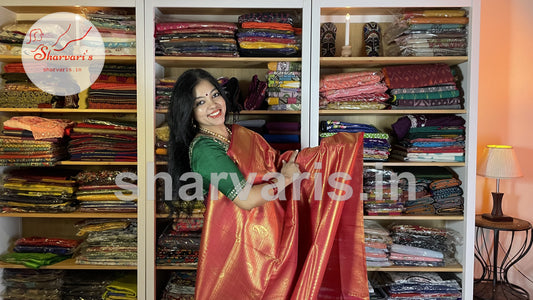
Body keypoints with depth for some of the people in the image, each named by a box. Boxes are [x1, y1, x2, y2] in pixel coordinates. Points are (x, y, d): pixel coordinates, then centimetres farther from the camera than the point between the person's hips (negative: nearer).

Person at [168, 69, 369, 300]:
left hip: (266, 235, 8)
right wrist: (284, 179, -10)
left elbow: (274, 161, 8)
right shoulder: (203, 149, -20)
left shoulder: (237, 134, 5)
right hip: (237, 243, -8)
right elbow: (246, 199, -26)